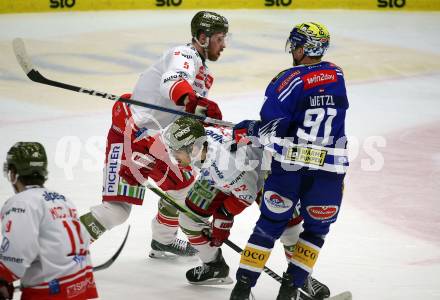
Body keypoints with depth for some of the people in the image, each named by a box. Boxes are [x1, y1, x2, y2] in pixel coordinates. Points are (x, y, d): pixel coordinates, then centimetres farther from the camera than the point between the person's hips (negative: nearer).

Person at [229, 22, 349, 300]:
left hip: (289, 164, -2)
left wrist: (246, 129, 10)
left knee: (271, 222, 9)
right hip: (330, 167, 2)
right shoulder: (337, 75, 6)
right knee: (317, 227, 16)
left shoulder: (291, 79, -9)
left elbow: (271, 128, -11)